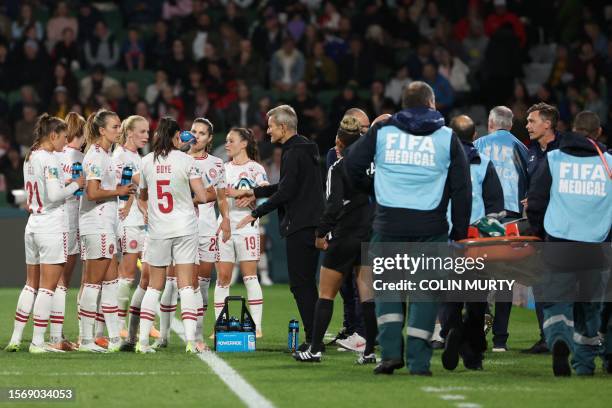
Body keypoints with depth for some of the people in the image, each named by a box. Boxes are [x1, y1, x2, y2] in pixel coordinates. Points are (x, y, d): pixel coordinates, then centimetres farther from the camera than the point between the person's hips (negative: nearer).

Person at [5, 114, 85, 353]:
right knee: (48, 286, -2)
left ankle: (16, 338, 14)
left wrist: (67, 184, 14)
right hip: (52, 227, -9)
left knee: (31, 284, 15)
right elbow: (54, 195, -20)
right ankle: (38, 342, -1)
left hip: (33, 225, 9)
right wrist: (76, 185, -6)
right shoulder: (49, 159, -14)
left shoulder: (30, 158, 12)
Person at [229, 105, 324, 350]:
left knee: (300, 283, -7)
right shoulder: (304, 149, 18)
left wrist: (256, 213, -10)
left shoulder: (294, 153, -14)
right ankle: (314, 337, 14)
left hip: (299, 226, -10)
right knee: (305, 283, 13)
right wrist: (252, 192, 29)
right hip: (311, 224, 10)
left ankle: (312, 337, -9)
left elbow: (285, 192, -19)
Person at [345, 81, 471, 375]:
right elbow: (461, 189, 6)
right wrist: (460, 232, 11)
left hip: (388, 224, 1)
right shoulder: (447, 138, 6)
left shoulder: (381, 132, 6)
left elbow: (352, 166, 11)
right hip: (430, 227, -1)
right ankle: (418, 361, 0)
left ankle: (390, 351, -1)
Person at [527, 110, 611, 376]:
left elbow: (535, 203, 5)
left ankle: (559, 339, -28)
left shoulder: (552, 160, 3)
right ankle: (585, 363, 18)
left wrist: (540, 233, 21)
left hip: (559, 244, -1)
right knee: (589, 305, 14)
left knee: (556, 302, 1)